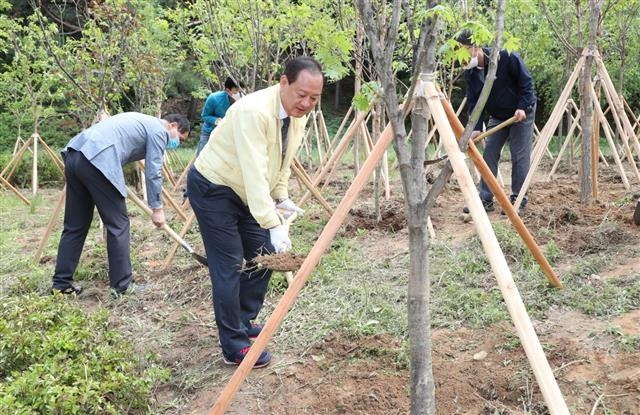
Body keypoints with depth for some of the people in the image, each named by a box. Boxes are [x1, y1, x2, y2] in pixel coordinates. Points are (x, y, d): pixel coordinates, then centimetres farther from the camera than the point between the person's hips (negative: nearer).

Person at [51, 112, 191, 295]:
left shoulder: (143, 122, 31)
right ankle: (122, 286, 6)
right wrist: (157, 208, 9)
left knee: (75, 226, 15)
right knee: (118, 225, 1)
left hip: (74, 155, 9)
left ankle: (61, 284, 19)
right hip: (97, 161, -9)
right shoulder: (159, 130, 5)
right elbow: (153, 172, 1)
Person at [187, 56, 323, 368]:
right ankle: (235, 348, 0)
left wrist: (281, 197, 0)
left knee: (263, 256, 8)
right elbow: (255, 173, -38)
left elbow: (283, 161, 10)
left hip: (247, 192, 9)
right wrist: (273, 225, -42)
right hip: (212, 188, -8)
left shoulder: (298, 115, -5)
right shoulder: (253, 111, -32)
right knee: (229, 267, -9)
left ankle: (244, 321, 28)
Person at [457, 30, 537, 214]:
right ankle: (485, 199, 6)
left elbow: (526, 82, -17)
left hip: (521, 113, -5)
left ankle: (519, 200, 4)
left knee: (520, 157, -5)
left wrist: (522, 107, -25)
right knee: (489, 155, 1)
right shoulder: (470, 73, -8)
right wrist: (476, 128, -23)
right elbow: (473, 102, -10)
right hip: (497, 116, 6)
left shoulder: (506, 57, -24)